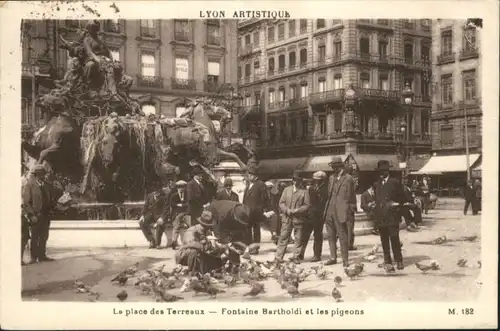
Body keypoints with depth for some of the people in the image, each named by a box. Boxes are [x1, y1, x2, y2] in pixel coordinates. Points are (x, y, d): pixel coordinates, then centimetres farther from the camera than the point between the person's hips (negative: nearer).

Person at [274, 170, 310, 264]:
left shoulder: (304, 192, 3)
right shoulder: (287, 190, 12)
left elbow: (307, 205, -1)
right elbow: (281, 202, 9)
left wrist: (297, 210, -13)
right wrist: (287, 210, -8)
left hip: (299, 219, -1)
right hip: (287, 218, 1)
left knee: (298, 239, 4)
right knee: (283, 238, 1)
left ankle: (296, 257, 14)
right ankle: (278, 258, 3)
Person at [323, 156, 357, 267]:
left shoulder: (348, 178, -5)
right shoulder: (331, 178, 15)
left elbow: (350, 197, -4)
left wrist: (350, 211, -6)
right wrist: (327, 209, 12)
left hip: (341, 212, -6)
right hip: (330, 211, 7)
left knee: (343, 236, -2)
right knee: (331, 236, 11)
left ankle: (345, 260, 6)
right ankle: (333, 258, 20)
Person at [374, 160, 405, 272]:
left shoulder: (395, 182, 2)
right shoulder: (377, 184, 16)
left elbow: (402, 198, 4)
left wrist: (396, 205, -8)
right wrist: (376, 208, 5)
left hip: (392, 216, -4)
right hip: (381, 217, 4)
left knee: (394, 239, -3)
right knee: (384, 241, 4)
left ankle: (399, 260, 11)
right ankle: (387, 262, 10)